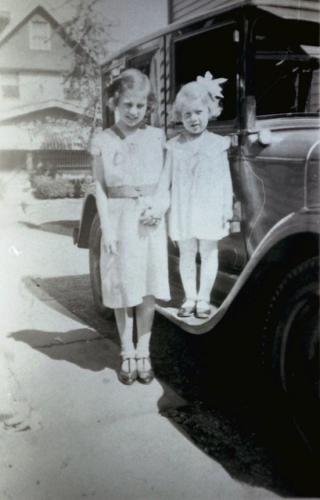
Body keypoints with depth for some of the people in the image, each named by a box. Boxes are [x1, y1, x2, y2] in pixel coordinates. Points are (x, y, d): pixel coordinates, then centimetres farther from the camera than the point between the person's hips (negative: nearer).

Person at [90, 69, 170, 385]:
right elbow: (100, 187, 1)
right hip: (119, 216, -1)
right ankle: (127, 353, 17)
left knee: (147, 287, 4)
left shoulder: (156, 137, 5)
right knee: (123, 288, 4)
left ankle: (143, 351, 17)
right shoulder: (102, 141, 2)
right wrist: (106, 228, -7)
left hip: (150, 218, 1)